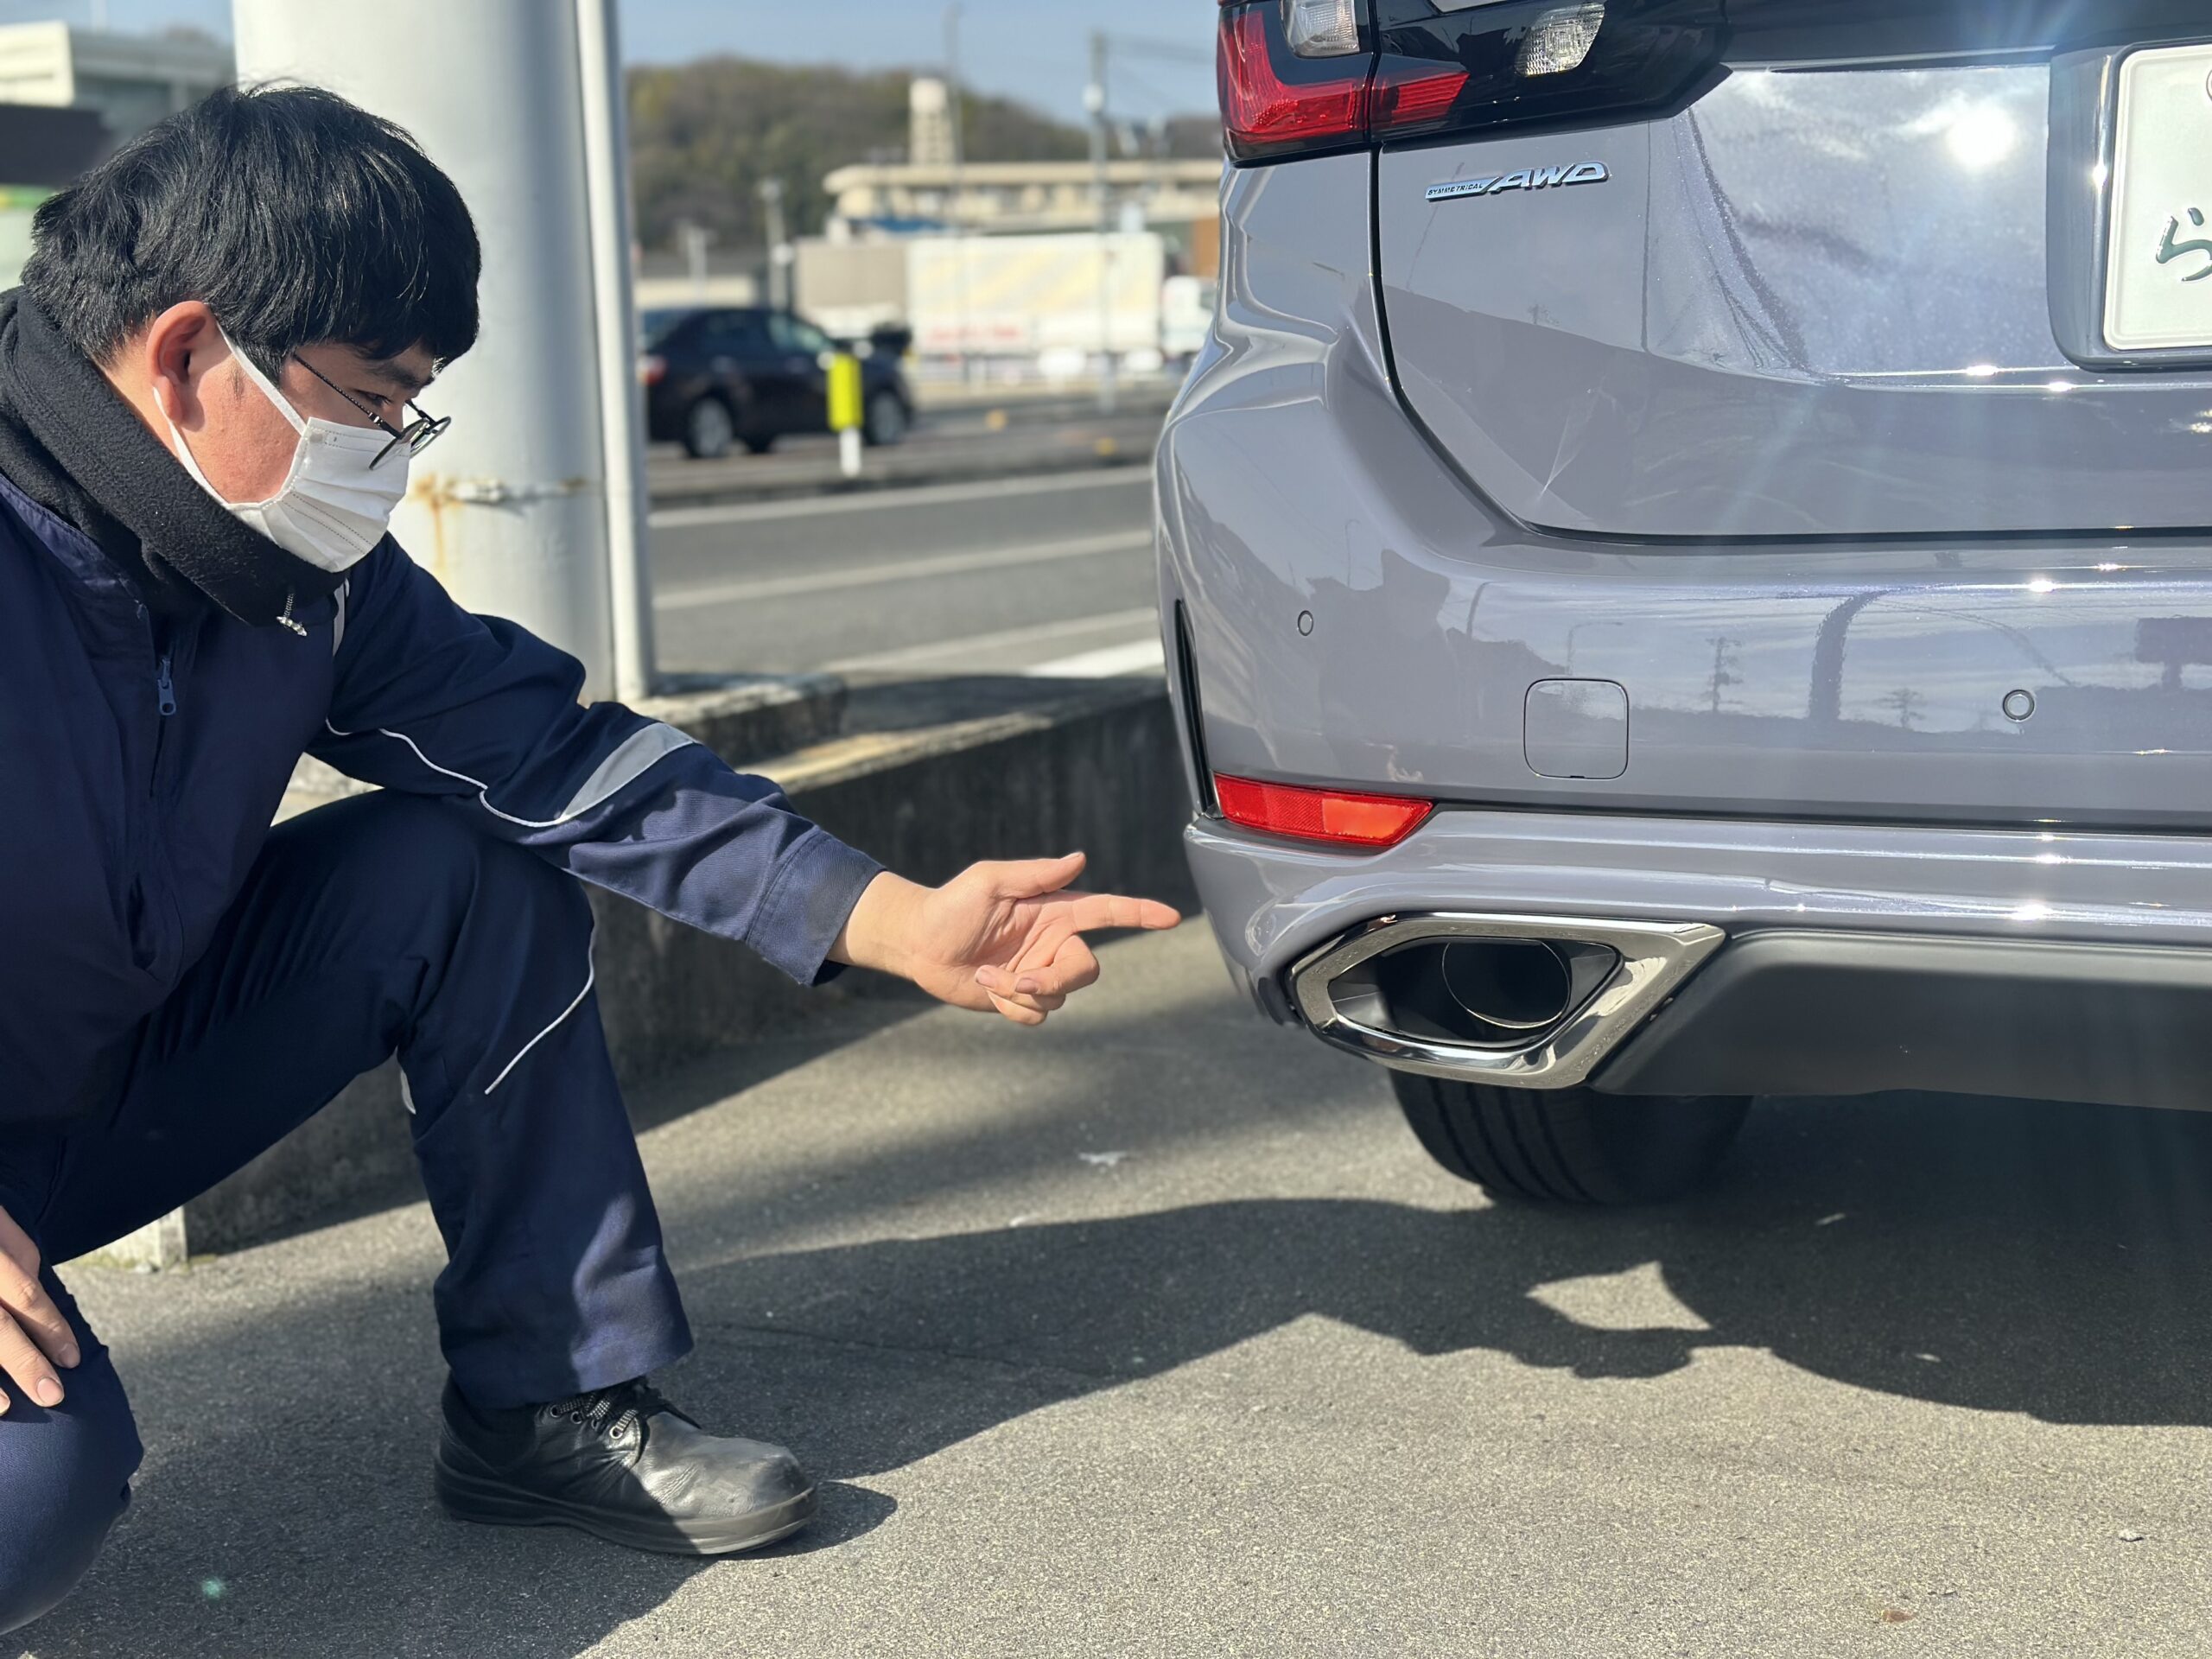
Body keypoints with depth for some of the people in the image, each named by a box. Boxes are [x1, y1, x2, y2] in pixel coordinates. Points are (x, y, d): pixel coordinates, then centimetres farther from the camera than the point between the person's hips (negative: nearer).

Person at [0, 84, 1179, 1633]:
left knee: (468, 864, -8)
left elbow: (549, 749, -4)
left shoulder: (301, 561, -6)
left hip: (127, 1072, 7)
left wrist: (902, 921, -11)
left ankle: (549, 1405, 1)